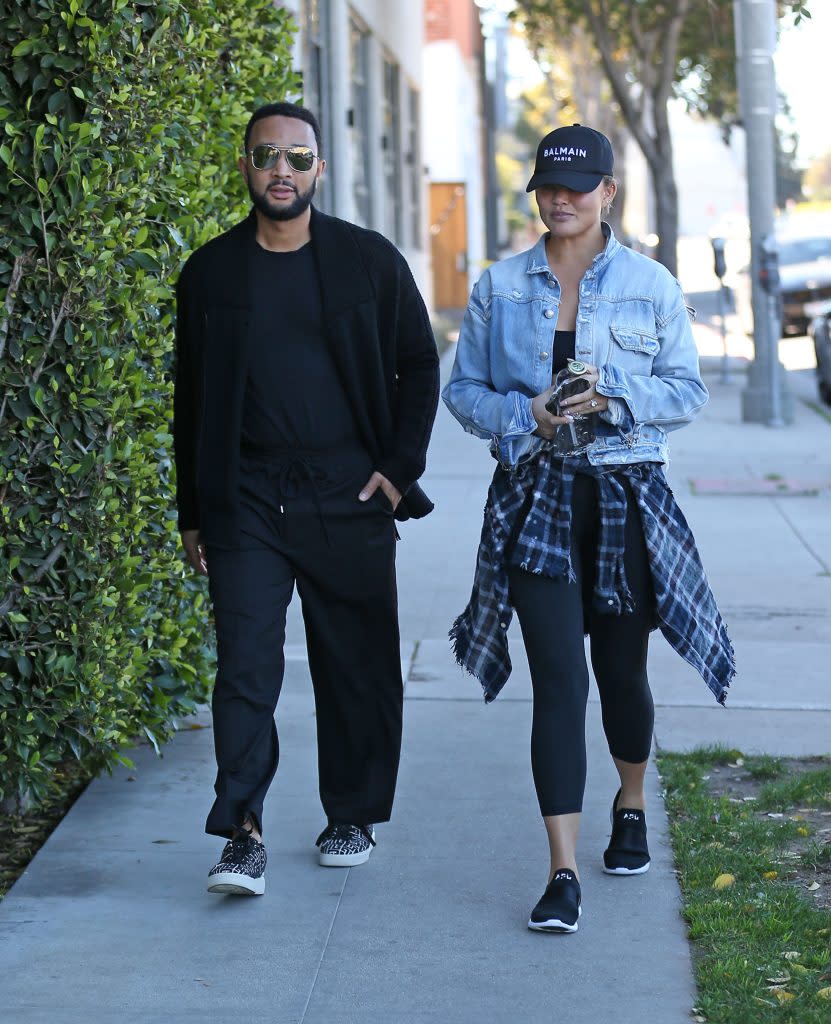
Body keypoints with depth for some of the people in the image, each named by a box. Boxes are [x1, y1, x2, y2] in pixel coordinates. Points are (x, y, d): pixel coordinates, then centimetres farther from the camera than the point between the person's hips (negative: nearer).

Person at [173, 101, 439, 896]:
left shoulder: (369, 260, 4)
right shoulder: (211, 273, 6)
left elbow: (418, 366, 10)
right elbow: (190, 400, 12)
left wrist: (400, 468, -1)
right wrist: (191, 514, 10)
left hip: (349, 500, 0)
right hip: (246, 499, 0)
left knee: (357, 667, 7)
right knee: (245, 665, -9)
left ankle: (352, 817, 23)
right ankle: (243, 835, -9)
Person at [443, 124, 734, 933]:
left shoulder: (652, 286, 2)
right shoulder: (499, 287, 5)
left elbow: (686, 390, 2)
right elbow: (463, 390, 7)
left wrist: (615, 398, -16)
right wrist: (525, 416, -12)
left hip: (626, 496, 1)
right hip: (535, 499, 0)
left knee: (620, 670, 12)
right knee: (558, 679, -10)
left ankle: (630, 805, 43)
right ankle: (563, 874, -10)